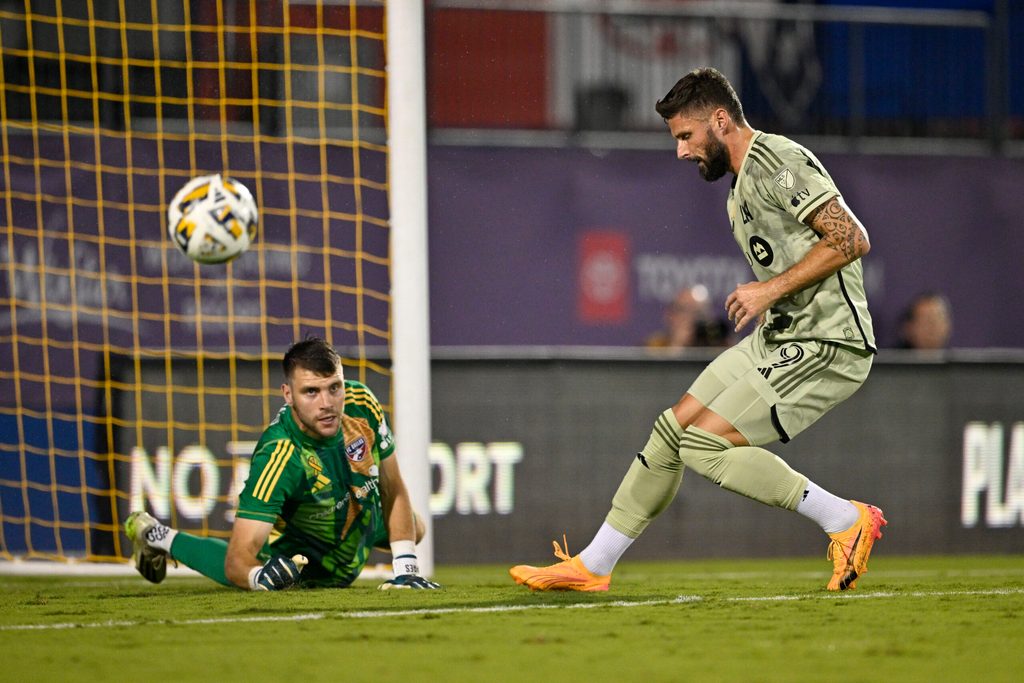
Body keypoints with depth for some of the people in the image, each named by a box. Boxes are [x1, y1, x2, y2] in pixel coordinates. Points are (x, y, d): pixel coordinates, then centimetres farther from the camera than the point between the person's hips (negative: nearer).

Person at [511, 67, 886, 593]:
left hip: (826, 346, -10)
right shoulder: (740, 185, 18)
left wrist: (772, 288, -18)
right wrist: (765, 302, 9)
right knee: (672, 429, 6)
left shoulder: (779, 162, -14)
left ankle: (846, 521, -7)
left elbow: (851, 238, -21)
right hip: (777, 337, 10)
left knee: (704, 443, -16)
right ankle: (592, 566, 15)